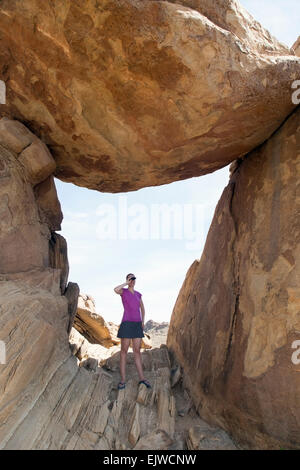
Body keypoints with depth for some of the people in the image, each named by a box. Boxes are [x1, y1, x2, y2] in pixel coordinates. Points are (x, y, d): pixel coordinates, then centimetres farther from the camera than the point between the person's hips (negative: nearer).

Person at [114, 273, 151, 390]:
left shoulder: (138, 294, 16)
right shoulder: (123, 291, -1)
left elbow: (143, 308, 26)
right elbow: (115, 290, -27)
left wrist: (142, 322, 14)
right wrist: (127, 283, -13)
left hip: (137, 325, 5)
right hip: (127, 324, -5)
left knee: (137, 351, 7)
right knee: (124, 351, -2)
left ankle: (142, 378, 11)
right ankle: (122, 380, 6)